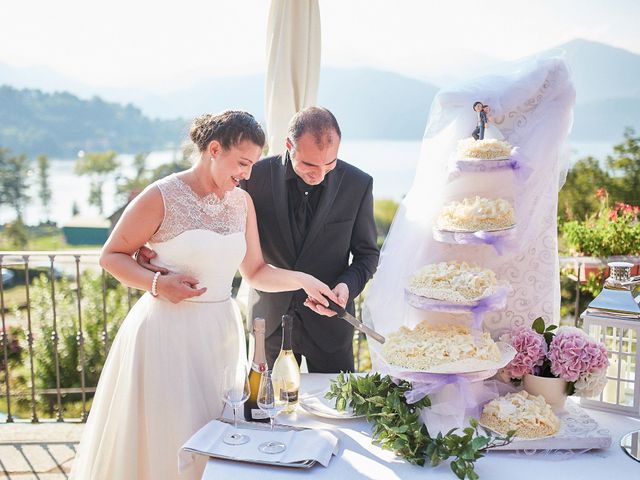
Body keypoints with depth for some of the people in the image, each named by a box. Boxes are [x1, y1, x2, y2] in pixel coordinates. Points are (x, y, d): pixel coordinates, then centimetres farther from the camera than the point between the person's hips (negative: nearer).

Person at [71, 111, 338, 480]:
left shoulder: (242, 202, 7)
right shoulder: (161, 197, -10)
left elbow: (255, 272, 11)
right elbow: (111, 256, -4)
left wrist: (302, 280, -4)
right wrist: (157, 284, -18)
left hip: (221, 334, 5)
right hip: (168, 333, -5)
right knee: (166, 439, 2)